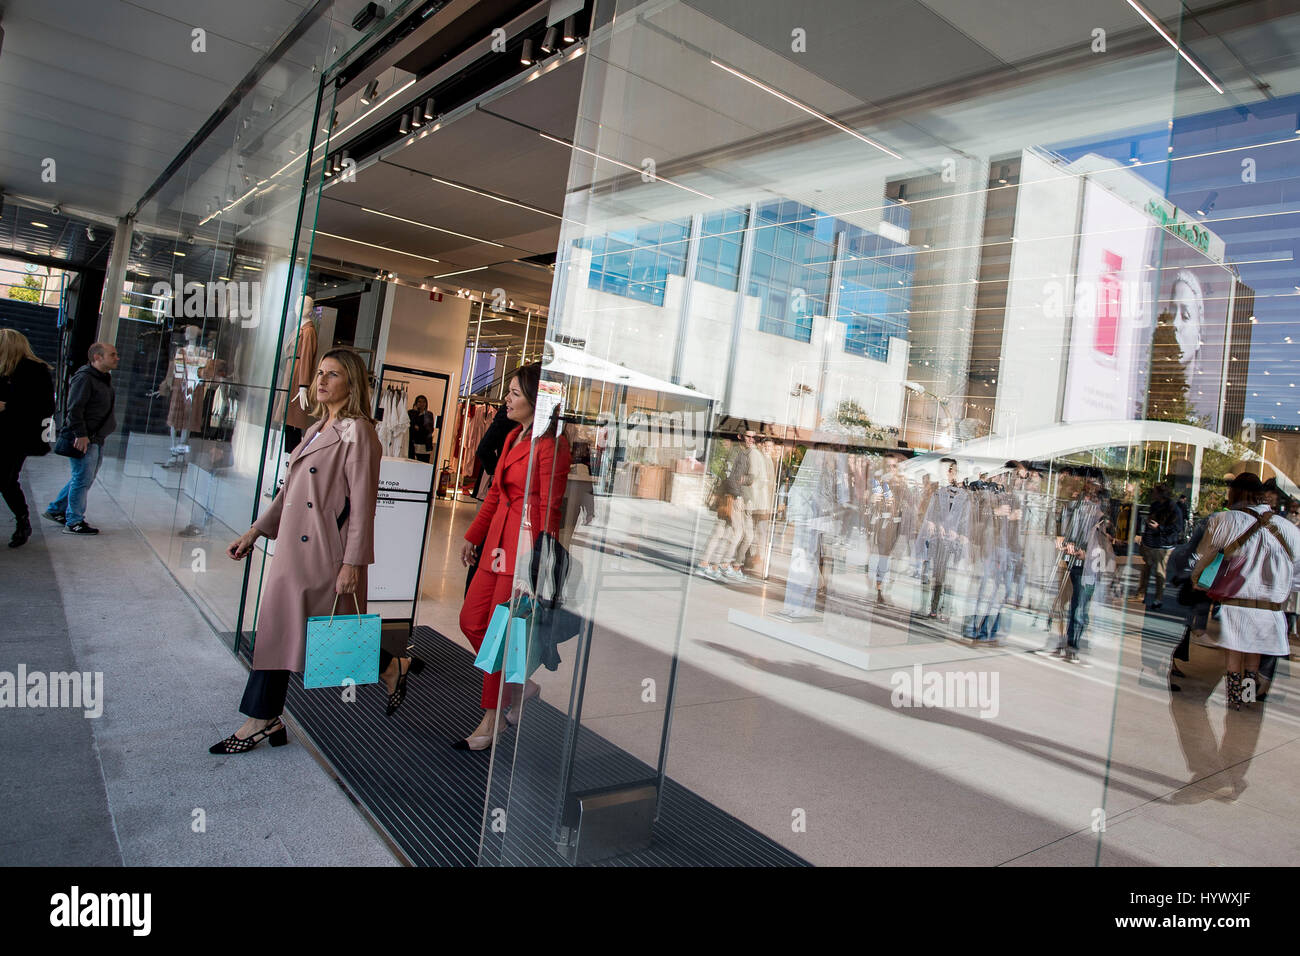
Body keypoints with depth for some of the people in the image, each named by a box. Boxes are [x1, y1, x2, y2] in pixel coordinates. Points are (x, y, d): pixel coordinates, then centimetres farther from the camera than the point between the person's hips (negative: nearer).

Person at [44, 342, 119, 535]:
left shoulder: (104, 378, 16)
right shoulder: (84, 378, -15)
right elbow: (74, 409, -20)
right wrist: (81, 434, -23)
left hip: (97, 439, 10)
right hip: (83, 439, -10)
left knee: (84, 478, 17)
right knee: (82, 479, -5)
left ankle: (55, 510, 30)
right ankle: (74, 523, 2)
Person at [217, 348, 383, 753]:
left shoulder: (357, 431, -12)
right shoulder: (317, 430, 16)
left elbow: (362, 502, -17)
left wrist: (353, 562, -19)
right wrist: (255, 531, 19)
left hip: (326, 553, -9)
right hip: (293, 549, 9)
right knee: (276, 628, 10)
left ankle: (389, 669, 27)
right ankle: (263, 720, 19)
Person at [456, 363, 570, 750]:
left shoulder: (551, 445, -15)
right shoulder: (513, 437, 14)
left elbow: (550, 507, -16)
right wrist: (473, 536, 25)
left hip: (526, 545, -9)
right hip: (498, 541, 9)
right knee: (471, 622, 11)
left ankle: (492, 721, 16)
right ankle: (521, 686, 29)